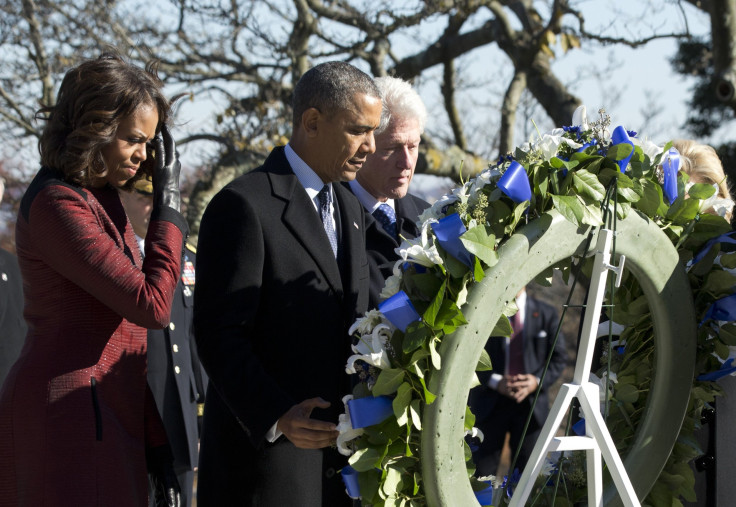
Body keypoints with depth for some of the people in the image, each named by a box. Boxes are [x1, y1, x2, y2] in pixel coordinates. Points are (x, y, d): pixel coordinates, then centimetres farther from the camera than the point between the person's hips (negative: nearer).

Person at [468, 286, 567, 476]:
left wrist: (537, 381, -9)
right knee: (483, 472, -2)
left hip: (531, 402, 1)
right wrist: (495, 382, -15)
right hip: (490, 401, -1)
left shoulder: (546, 313, 7)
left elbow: (559, 358, 8)